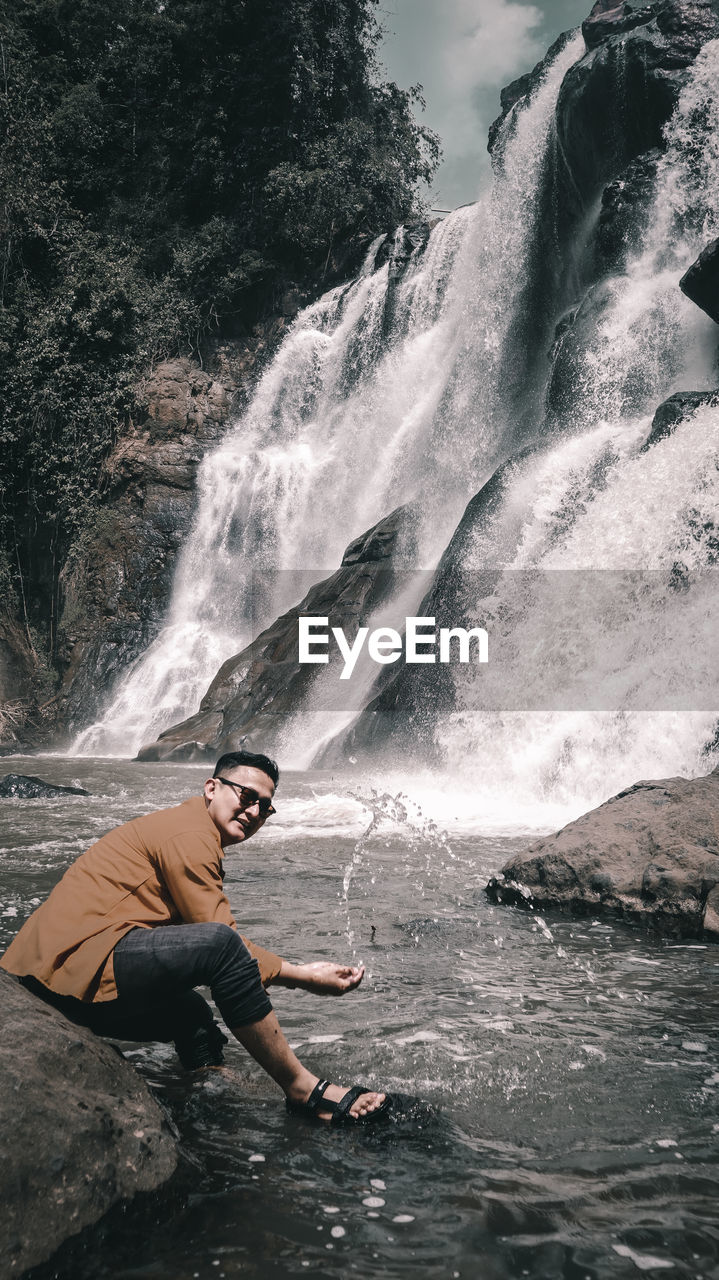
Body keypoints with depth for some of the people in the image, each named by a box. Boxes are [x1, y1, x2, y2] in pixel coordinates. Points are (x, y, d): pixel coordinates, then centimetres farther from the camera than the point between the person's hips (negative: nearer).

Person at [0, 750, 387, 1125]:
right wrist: (303, 977, -8)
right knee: (218, 943, -25)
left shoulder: (196, 838, 23)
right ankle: (301, 1086, -14)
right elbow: (224, 944, -14)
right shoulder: (189, 835, -9)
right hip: (80, 959, -11)